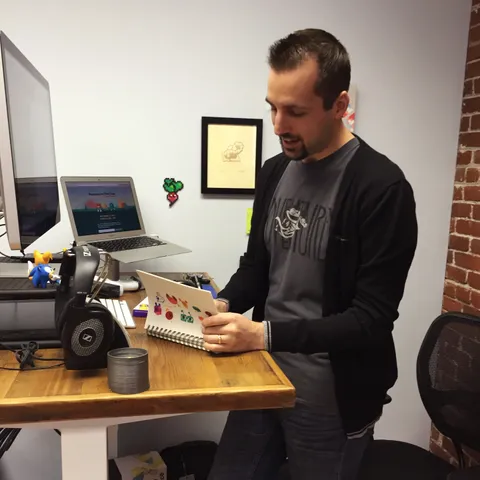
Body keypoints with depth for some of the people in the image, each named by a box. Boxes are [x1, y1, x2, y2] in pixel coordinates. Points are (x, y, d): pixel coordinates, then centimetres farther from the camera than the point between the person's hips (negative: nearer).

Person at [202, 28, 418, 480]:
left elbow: (372, 319, -21)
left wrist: (264, 334, -27)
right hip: (265, 374, 6)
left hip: (331, 397, -5)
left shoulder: (382, 188, -19)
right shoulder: (274, 172, 2)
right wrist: (223, 304, -10)